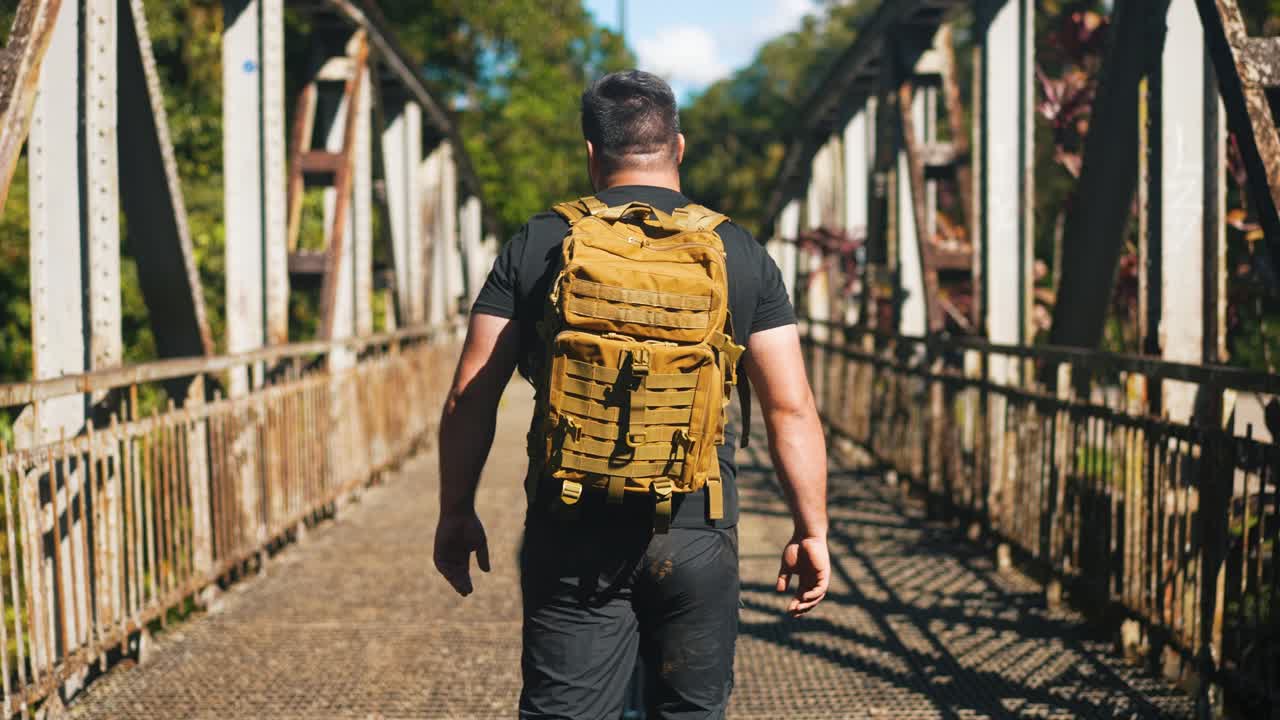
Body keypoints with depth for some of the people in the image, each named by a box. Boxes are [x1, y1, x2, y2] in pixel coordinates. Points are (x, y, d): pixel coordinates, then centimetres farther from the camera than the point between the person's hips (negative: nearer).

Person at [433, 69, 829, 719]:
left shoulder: (534, 247, 2)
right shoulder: (740, 254, 3)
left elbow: (469, 399, 2)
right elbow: (791, 408, 0)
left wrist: (457, 515, 12)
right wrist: (811, 530, 7)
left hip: (571, 539, 0)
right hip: (696, 537, 1)